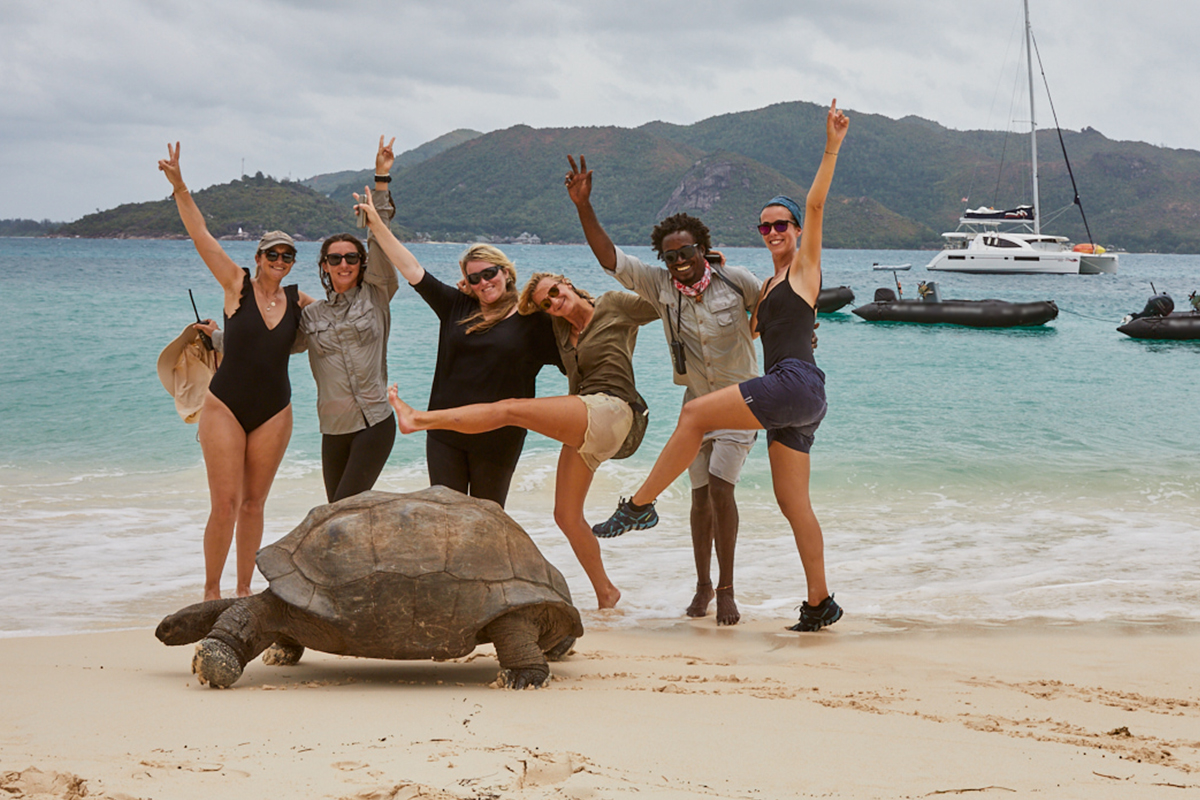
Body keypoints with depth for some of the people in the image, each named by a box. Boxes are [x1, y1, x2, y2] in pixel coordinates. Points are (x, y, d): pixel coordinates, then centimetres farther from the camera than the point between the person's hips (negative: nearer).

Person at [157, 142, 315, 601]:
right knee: (224, 504, -7)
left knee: (253, 503, 8)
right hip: (225, 408, -3)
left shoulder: (298, 302, 6)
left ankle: (243, 591, 17)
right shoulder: (237, 285, -3)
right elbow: (200, 235, -8)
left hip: (274, 413, 3)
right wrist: (179, 187, -18)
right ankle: (211, 591, 6)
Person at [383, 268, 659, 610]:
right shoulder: (561, 327, 22)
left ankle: (420, 419, -18)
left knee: (509, 409, -19)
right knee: (566, 516, 5)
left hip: (612, 410, -9)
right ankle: (605, 593, 12)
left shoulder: (615, 306, 4)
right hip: (583, 428, 9)